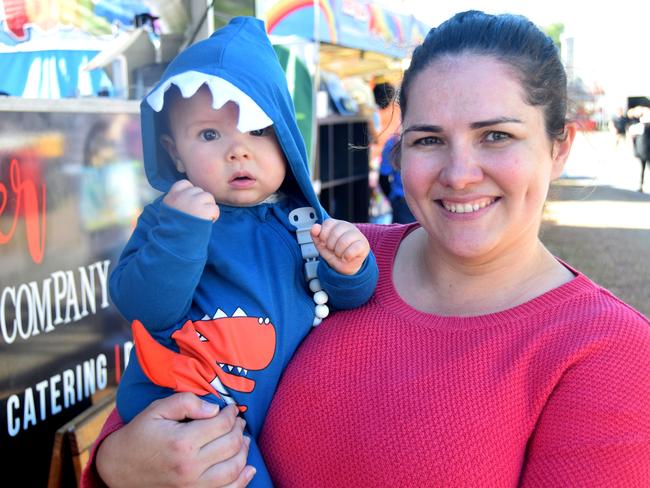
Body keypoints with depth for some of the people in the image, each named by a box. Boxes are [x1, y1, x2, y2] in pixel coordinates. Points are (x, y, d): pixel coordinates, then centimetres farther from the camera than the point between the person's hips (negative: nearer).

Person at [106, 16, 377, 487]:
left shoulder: (302, 218, 4)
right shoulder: (170, 219, -5)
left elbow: (345, 299, 8)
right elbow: (143, 308, -16)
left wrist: (348, 270, -13)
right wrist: (178, 230, -27)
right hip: (191, 410, -4)